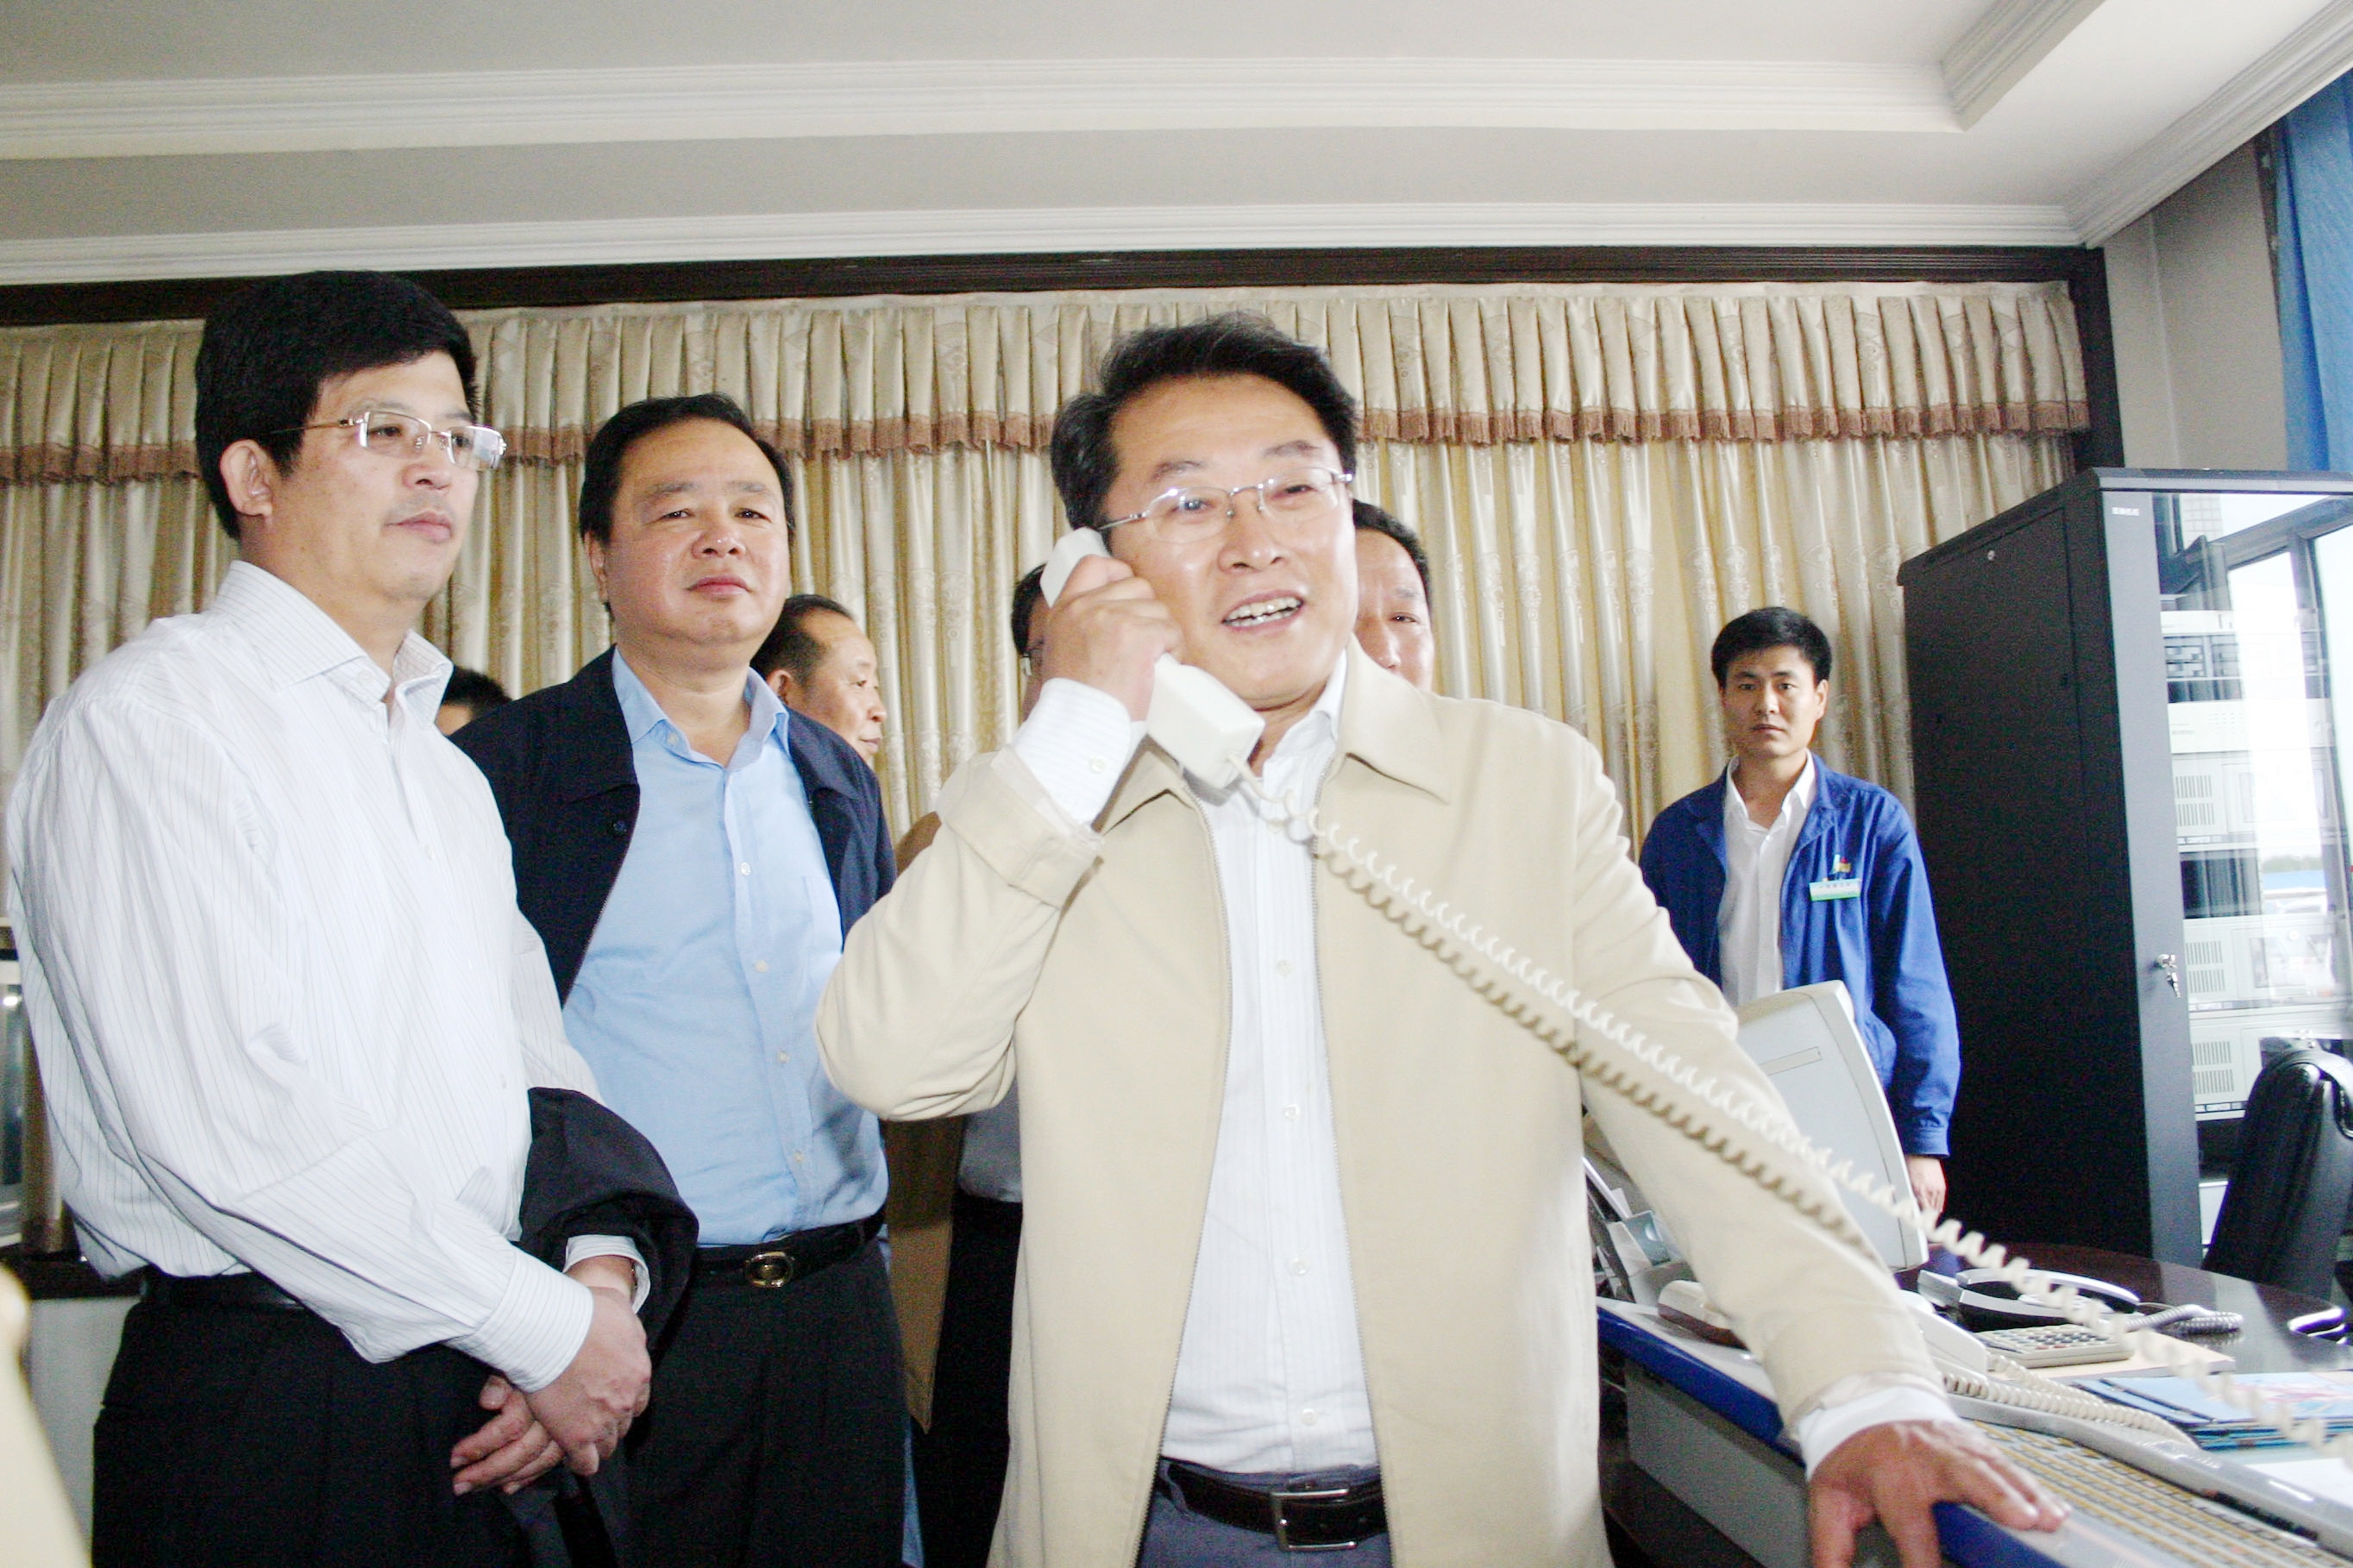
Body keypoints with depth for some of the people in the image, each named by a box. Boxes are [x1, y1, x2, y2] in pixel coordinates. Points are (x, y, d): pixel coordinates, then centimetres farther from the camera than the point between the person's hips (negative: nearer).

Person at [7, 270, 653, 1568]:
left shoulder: (447, 769, 16)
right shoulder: (149, 718, -10)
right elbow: (219, 1123, -20)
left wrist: (598, 1267, -5)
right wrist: (543, 1325, -15)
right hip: (267, 1405, -7)